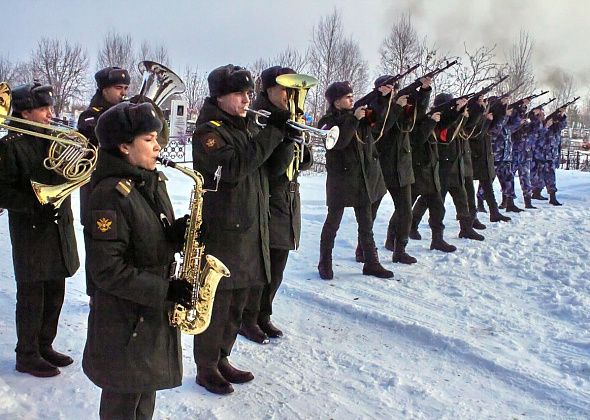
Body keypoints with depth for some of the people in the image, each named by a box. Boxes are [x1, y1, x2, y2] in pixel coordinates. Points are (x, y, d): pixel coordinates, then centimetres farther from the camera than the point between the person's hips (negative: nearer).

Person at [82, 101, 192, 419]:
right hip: (124, 318, -8)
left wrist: (178, 232, -8)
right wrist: (165, 289, -23)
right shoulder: (110, 195, -22)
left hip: (155, 312, 8)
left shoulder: (153, 182, 5)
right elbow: (106, 270, -24)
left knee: (147, 386, 22)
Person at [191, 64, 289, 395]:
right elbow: (232, 168, -25)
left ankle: (222, 358, 31)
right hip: (220, 230, -8)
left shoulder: (250, 127, 15)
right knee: (216, 302, 0)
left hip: (252, 228, 8)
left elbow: (272, 169, 12)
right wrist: (272, 133, -22)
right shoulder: (209, 131, -9)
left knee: (239, 300, 15)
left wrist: (286, 137, -6)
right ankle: (206, 368, 16)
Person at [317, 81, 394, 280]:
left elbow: (383, 124, 2)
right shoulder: (329, 121, -8)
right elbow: (338, 142, -26)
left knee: (366, 223, 10)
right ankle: (324, 263, 17)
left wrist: (385, 98, -9)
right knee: (333, 222, 4)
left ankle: (371, 263, 17)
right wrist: (354, 119, -24)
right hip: (341, 179, -5)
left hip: (365, 178, 5)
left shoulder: (360, 113, 8)